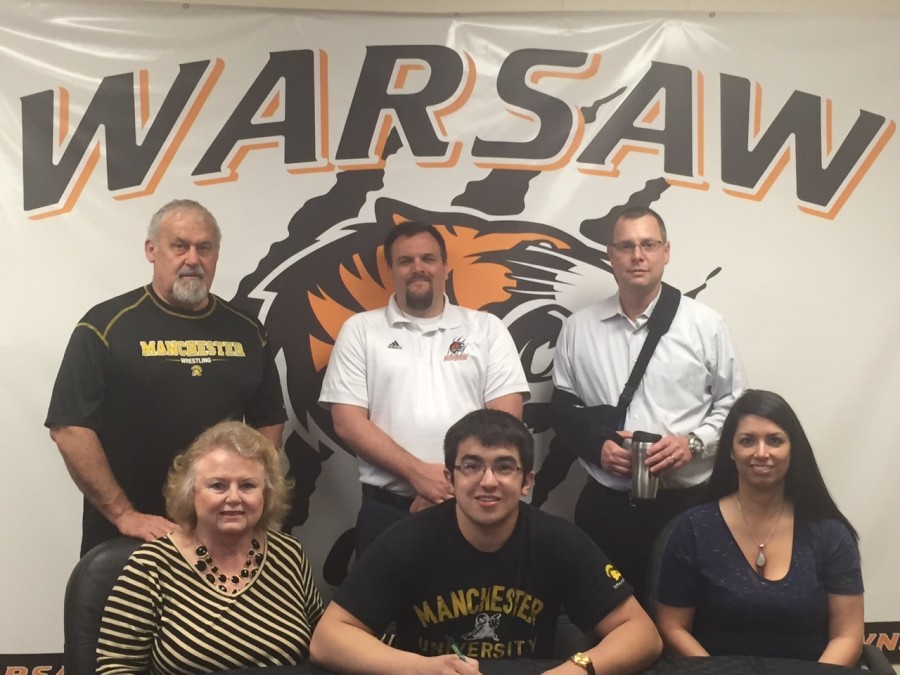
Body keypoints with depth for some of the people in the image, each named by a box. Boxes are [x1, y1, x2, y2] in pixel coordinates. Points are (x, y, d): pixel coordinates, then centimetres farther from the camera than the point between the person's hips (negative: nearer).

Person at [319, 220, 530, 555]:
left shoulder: (487, 328, 6)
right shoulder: (360, 330, 5)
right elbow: (348, 423, -2)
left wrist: (456, 484, -12)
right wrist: (418, 473, -13)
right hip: (387, 508, 0)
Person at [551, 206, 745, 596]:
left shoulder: (705, 324, 0)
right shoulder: (578, 328, 5)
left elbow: (733, 403, 5)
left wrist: (694, 442, -12)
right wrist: (596, 447, -7)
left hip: (687, 503, -1)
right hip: (605, 506, 2)